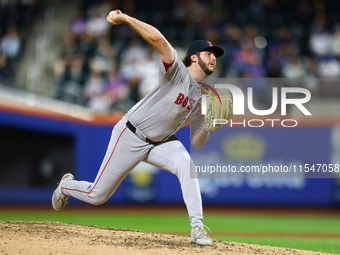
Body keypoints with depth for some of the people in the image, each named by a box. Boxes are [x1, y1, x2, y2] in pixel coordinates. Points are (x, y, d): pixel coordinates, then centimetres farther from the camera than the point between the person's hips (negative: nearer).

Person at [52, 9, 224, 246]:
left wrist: (207, 127, -16)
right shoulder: (177, 72, -18)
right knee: (97, 195, 3)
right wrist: (124, 18, -36)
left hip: (161, 142, 5)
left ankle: (197, 227, -29)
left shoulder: (203, 98, 3)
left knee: (186, 163, -29)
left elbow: (196, 143, 4)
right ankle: (67, 186, 39)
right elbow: (157, 39, -37)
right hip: (131, 136, -5)